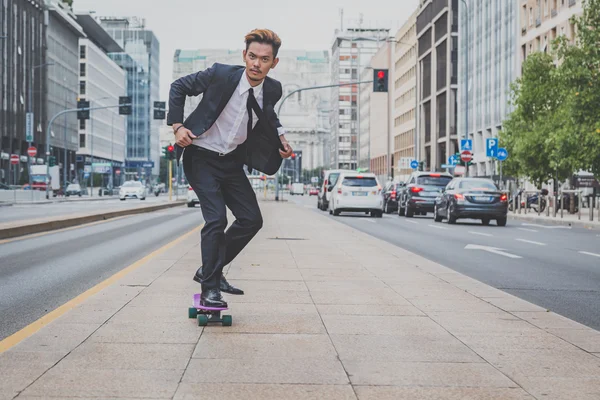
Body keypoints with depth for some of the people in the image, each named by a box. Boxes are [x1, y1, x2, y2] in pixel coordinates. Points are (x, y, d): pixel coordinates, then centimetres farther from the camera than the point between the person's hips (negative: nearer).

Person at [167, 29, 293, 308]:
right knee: (216, 219, -16)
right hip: (202, 157, -6)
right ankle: (209, 288, -5)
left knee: (252, 219, 2)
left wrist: (281, 137, 1)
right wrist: (177, 125, -14)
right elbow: (178, 88, -6)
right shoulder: (221, 74, -20)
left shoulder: (272, 89, -6)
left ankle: (210, 270, 18)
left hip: (232, 161, 6)